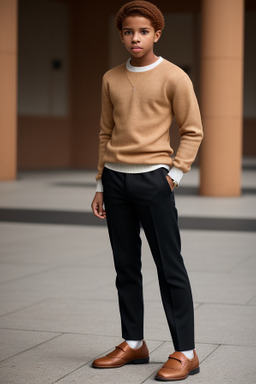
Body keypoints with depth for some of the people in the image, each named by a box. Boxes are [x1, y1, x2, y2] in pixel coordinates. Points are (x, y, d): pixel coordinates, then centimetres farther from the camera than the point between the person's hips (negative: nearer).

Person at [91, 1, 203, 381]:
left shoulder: (174, 77, -4)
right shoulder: (111, 79, 10)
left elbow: (193, 130, 0)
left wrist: (175, 172, -10)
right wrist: (101, 185, 14)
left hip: (152, 178, -5)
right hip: (115, 178, 5)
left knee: (169, 266, -4)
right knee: (125, 265, 10)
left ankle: (185, 353, 2)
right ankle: (133, 343, 21)